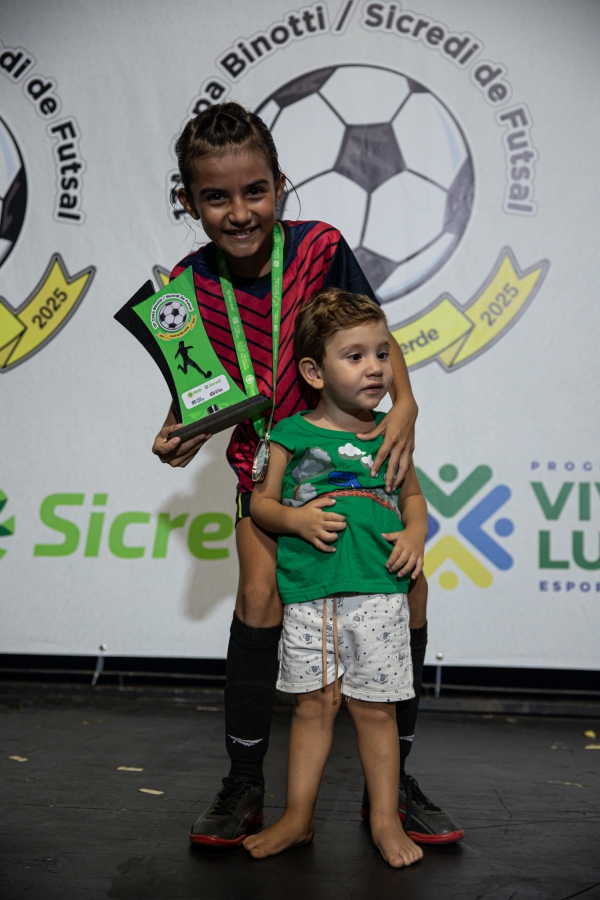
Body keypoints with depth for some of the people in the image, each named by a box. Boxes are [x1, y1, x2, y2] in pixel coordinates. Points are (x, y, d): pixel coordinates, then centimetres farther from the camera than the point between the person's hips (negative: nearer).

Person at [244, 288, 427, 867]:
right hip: (309, 593, -1)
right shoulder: (291, 435, 2)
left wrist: (415, 533, 0)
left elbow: (412, 494, 19)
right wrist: (295, 519, -12)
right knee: (313, 705, 8)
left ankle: (385, 819, 22)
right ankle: (298, 818, 23)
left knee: (374, 707, 6)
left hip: (379, 591, 1)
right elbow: (261, 502, 8)